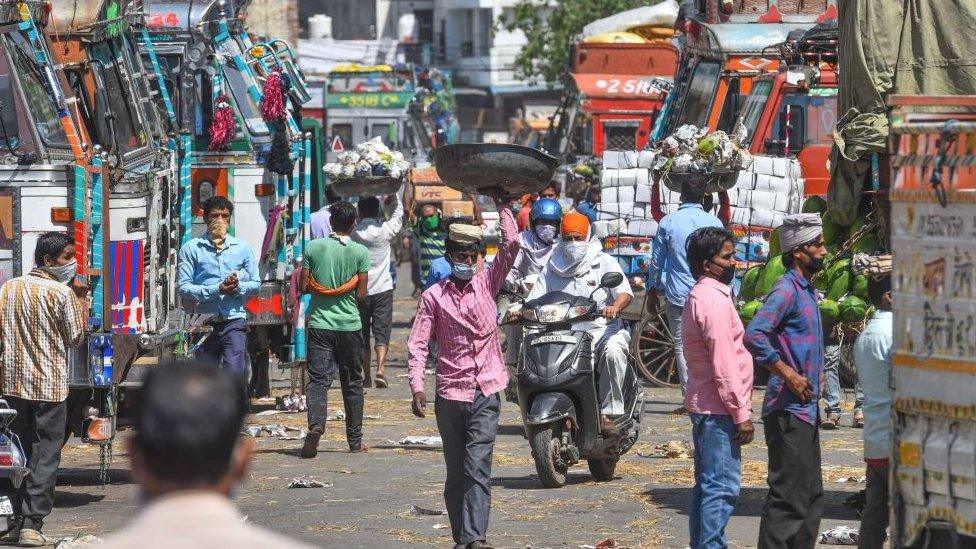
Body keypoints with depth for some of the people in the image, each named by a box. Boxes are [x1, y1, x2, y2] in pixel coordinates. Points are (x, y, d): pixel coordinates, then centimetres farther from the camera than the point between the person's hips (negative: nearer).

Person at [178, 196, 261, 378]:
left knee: (235, 373, -13)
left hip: (234, 322, 0)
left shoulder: (242, 247, 12)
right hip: (205, 323, 0)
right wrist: (217, 290, -15)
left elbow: (256, 283, 14)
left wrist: (238, 287, -9)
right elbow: (183, 288, -4)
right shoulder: (191, 249, 4)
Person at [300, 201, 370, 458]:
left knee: (318, 379, -4)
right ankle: (355, 440, 17)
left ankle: (315, 424, -29)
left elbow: (303, 286, -1)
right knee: (352, 383, 12)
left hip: (319, 323, 0)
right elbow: (361, 293, -4)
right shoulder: (360, 252, -4)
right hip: (350, 324, 0)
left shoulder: (314, 247, -2)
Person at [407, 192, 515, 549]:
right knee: (456, 472, 8)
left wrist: (501, 205, 2)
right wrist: (416, 385, -13)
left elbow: (511, 244, 1)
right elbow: (418, 344, -2)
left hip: (486, 393, 0)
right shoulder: (434, 297, 3)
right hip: (450, 395, 0)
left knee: (478, 467, -11)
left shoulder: (487, 284, 8)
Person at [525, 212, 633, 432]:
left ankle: (608, 412, -29)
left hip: (603, 329, -2)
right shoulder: (552, 268, 16)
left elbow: (625, 293, -5)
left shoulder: (604, 263, 7)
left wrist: (615, 307, -28)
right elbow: (535, 300, 12)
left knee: (613, 351, -36)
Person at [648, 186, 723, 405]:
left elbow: (656, 261, 3)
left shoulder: (668, 222, -4)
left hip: (678, 294, -1)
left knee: (682, 346, 4)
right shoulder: (714, 223, -2)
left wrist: (652, 291, 15)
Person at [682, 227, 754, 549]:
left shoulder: (700, 296, 16)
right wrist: (741, 414, -18)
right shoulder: (714, 300, -17)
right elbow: (724, 364, -20)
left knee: (707, 485, 14)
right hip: (719, 408, -11)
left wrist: (740, 407, 24)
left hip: (703, 405, 11)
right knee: (722, 487, -11)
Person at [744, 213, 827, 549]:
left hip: (807, 408, 10)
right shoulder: (786, 291, -15)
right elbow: (754, 336, -29)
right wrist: (788, 375, -23)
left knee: (811, 496, 15)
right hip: (788, 410, -10)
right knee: (789, 497, -9)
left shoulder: (807, 291, 16)